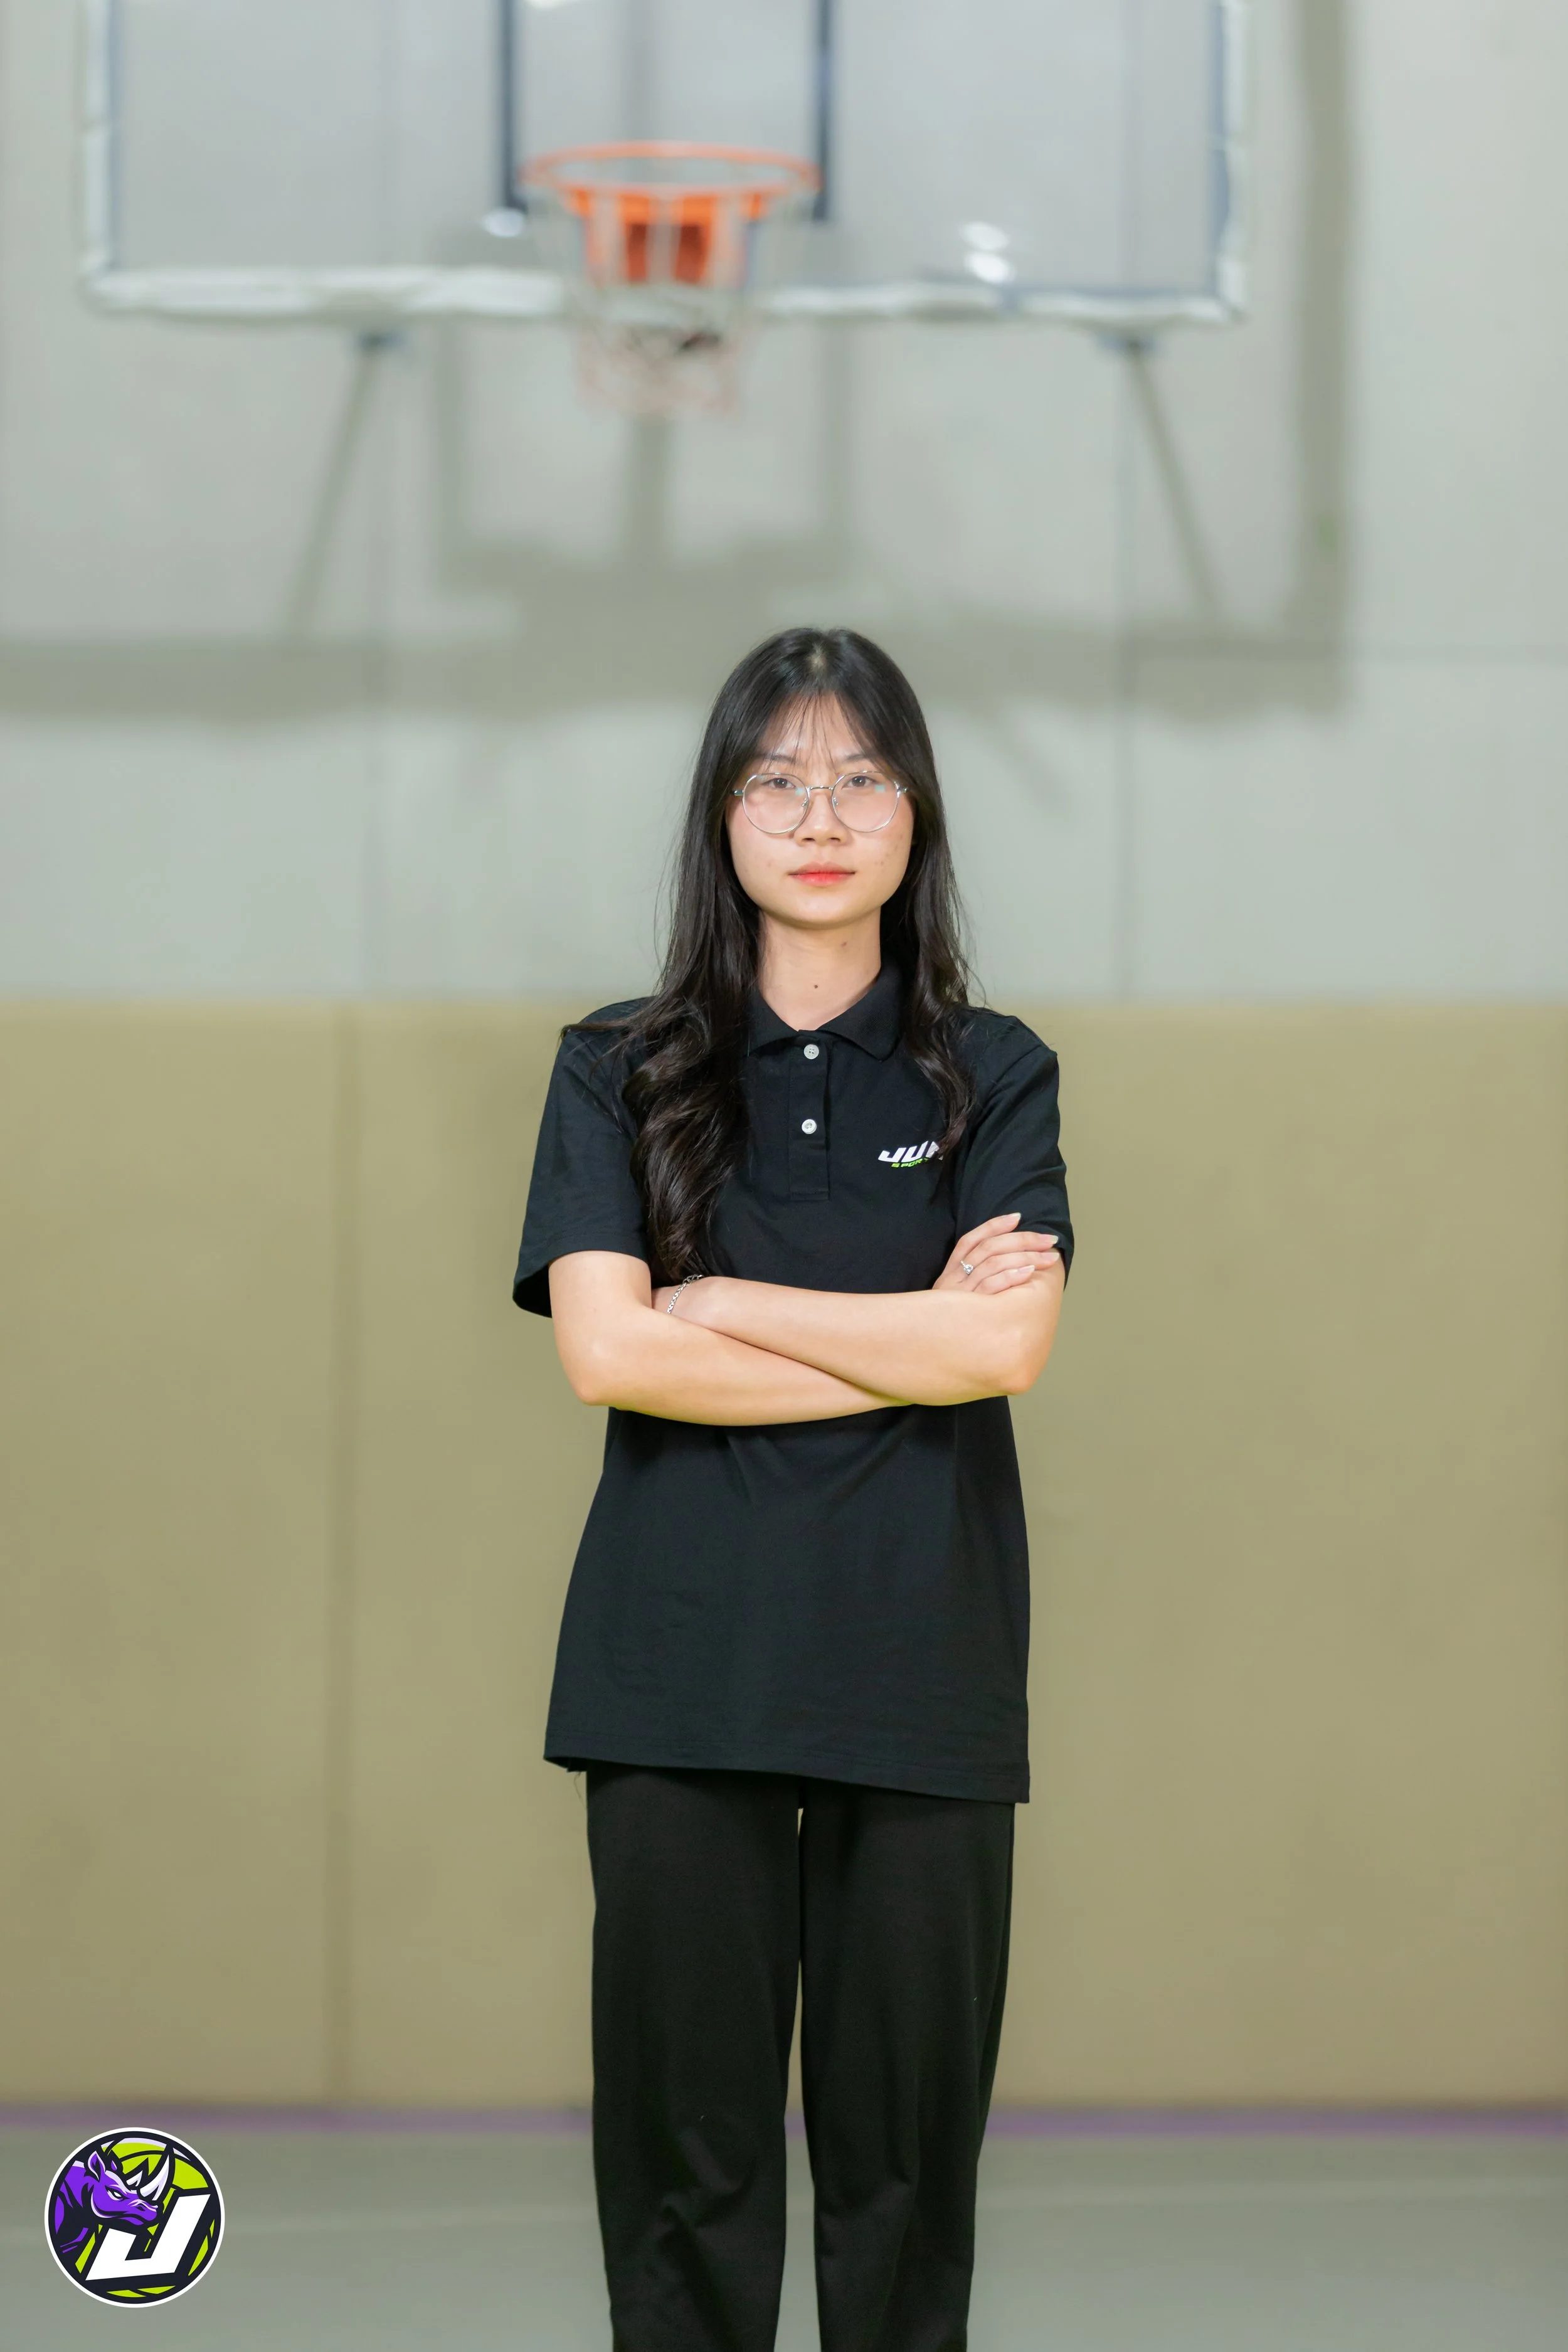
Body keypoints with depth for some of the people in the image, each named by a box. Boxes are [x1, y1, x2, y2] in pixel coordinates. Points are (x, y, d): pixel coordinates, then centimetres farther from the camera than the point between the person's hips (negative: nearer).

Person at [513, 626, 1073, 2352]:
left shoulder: (993, 1078, 7)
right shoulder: (620, 1073, 6)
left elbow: (1010, 1342, -9)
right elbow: (605, 1350, -8)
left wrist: (718, 1302, -7)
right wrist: (915, 1339, -8)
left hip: (921, 1662, 0)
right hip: (682, 1659, 0)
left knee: (905, 2129, 3)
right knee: (684, 2133, 1)